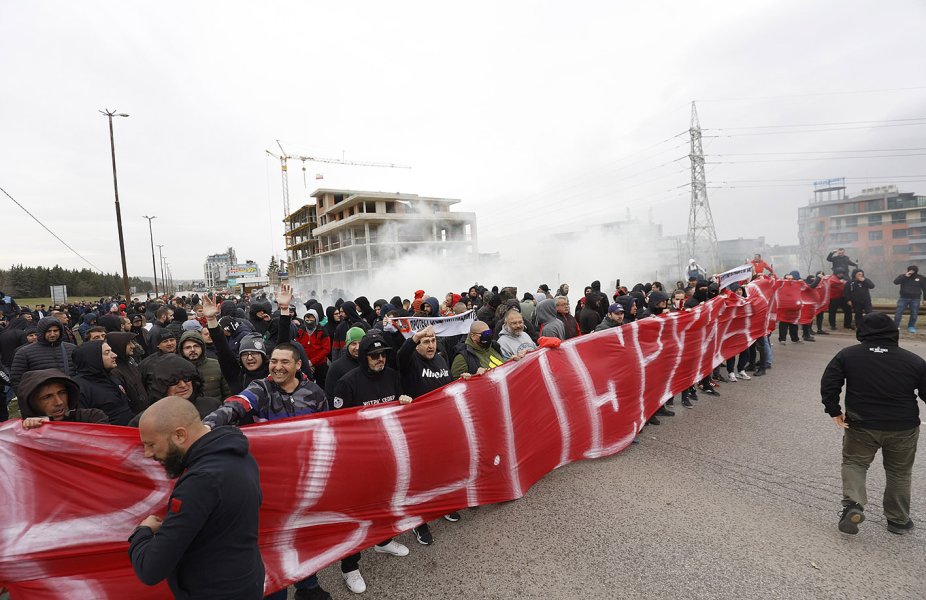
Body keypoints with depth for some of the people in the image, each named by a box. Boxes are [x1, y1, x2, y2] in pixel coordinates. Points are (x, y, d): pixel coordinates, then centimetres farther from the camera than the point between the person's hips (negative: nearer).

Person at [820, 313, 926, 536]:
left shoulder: (847, 355, -6)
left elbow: (828, 384, -10)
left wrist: (834, 411, -1)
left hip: (861, 425, -1)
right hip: (903, 428, 1)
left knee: (854, 462, 16)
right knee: (899, 472, 19)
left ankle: (853, 503, -5)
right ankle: (898, 520, 31)